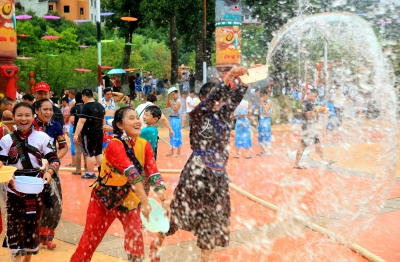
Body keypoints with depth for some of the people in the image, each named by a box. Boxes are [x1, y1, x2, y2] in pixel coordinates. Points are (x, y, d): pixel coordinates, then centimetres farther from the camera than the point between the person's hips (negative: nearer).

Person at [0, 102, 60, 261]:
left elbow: (54, 160, -1)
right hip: (14, 190, -1)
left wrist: (49, 171, -21)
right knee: (15, 224, -3)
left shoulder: (42, 137, -1)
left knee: (33, 224, 10)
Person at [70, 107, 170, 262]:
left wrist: (164, 200, -32)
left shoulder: (144, 145, -8)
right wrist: (145, 202, -47)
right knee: (89, 241, 7)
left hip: (130, 200, 4)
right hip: (104, 199, -4)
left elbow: (153, 173, -19)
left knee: (136, 242, -2)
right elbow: (132, 173, -37)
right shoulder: (114, 145, -25)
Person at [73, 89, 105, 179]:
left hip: (89, 133, -7)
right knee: (99, 152, 15)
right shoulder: (100, 106, 11)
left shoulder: (86, 107, -14)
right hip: (99, 132, 7)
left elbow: (81, 121, -21)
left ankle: (91, 173, 4)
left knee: (90, 153, -1)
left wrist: (76, 134, -22)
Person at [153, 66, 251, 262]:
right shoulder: (198, 114, -6)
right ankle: (157, 243, 23)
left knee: (212, 216, 10)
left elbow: (236, 98, 3)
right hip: (198, 172, -6)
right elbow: (209, 101, -23)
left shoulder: (222, 114, 10)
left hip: (218, 174, 6)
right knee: (181, 210, 2)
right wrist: (227, 80, -33)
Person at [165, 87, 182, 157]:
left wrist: (171, 104, -18)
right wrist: (168, 97, 5)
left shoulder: (178, 101, -13)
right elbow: (167, 105, 11)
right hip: (172, 119, 9)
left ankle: (178, 153, -3)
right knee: (172, 135, 14)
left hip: (176, 119, -9)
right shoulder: (173, 101, 13)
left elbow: (175, 110, -19)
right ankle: (171, 152, 22)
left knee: (177, 135, -6)